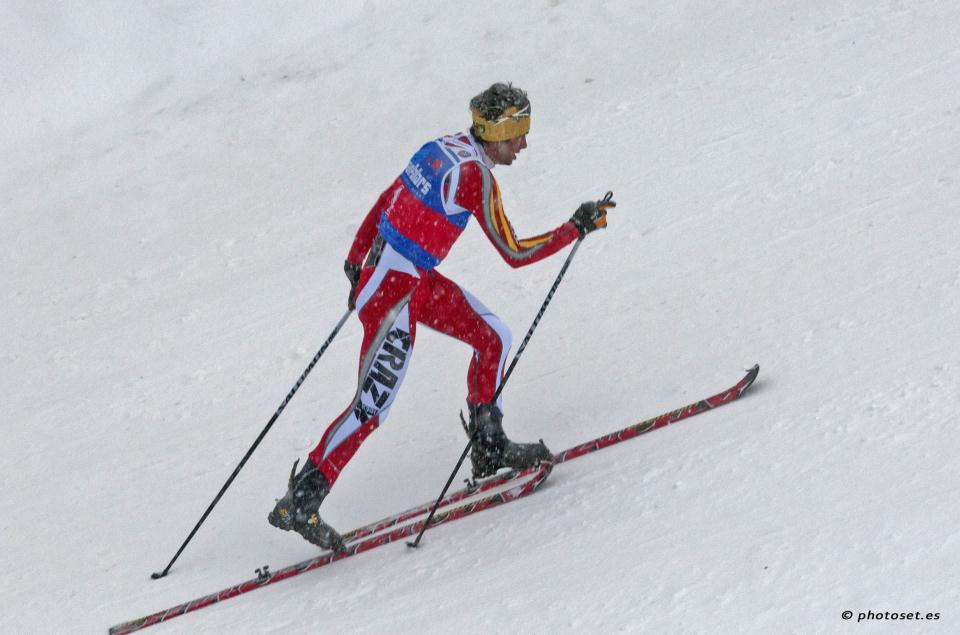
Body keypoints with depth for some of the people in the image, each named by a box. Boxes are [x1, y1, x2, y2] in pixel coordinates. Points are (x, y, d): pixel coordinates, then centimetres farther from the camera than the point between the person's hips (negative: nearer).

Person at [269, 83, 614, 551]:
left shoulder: (444, 147, 5)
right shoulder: (475, 175, -20)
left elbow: (383, 202, 14)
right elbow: (515, 254, -16)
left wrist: (355, 263, 22)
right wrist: (578, 227, -8)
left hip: (420, 279, 10)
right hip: (395, 290, -10)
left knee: (494, 338, 15)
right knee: (372, 406, -7)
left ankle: (488, 447, 25)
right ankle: (300, 501, -3)